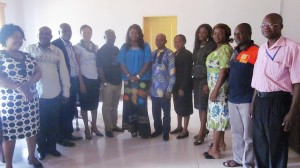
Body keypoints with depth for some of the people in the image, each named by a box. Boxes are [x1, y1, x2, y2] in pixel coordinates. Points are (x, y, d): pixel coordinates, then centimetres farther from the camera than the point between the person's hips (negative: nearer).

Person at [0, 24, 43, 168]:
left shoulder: (27, 56, 10)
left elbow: (38, 73, 2)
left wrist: (28, 84, -17)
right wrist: (20, 87, -24)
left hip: (31, 100, 5)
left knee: (32, 129, 13)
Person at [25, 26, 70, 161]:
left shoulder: (58, 51, 2)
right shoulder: (29, 49, 0)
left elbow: (63, 71, 4)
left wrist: (66, 91, 3)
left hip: (55, 94, 1)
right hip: (37, 94, -1)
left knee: (54, 123, 12)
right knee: (40, 123, 11)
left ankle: (52, 147, 30)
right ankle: (41, 149, 28)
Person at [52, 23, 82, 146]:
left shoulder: (70, 45, 15)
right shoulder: (55, 45, -11)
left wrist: (77, 80, 11)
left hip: (73, 81, 8)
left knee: (71, 110, 15)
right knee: (63, 110, 1)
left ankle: (68, 133, 29)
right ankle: (61, 137, 13)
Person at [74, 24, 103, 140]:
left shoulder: (95, 47, 9)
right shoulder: (78, 47, -5)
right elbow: (77, 65, -8)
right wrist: (81, 82, -12)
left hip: (95, 78, 5)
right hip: (85, 78, -4)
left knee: (95, 104, 10)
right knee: (85, 104, 4)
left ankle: (94, 126, 22)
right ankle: (87, 128, 14)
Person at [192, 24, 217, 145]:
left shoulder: (211, 46, -8)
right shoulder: (197, 46, 14)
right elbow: (195, 63, 13)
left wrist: (208, 83, -19)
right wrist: (193, 78, 8)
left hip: (205, 79, -7)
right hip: (196, 78, 7)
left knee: (203, 105, -4)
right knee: (199, 105, 9)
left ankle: (202, 133, 4)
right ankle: (204, 129, 22)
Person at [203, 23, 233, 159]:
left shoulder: (225, 48, -15)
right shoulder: (219, 48, 15)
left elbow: (224, 71, -22)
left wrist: (215, 90, -24)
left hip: (220, 88, -9)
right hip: (215, 87, 9)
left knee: (217, 115, -6)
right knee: (219, 115, 15)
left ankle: (215, 149, 1)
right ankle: (221, 142, 26)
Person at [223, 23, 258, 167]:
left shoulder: (255, 51, -12)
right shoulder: (235, 51, 12)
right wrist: (230, 93, 13)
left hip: (247, 99, -7)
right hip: (233, 98, 7)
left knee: (248, 134, 7)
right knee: (236, 132, 17)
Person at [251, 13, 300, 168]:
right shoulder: (261, 49, 12)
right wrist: (253, 103, 15)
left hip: (278, 101, -6)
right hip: (259, 101, 7)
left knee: (277, 146, 7)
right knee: (259, 144, 18)